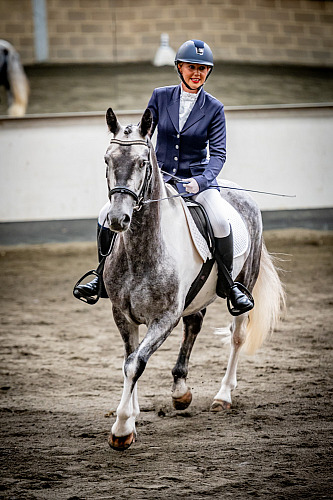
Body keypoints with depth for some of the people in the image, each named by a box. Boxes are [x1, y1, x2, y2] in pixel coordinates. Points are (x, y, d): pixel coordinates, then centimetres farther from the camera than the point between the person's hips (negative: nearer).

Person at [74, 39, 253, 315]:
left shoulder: (214, 108, -2)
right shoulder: (161, 96, 3)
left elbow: (218, 153, -6)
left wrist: (202, 180, -23)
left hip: (197, 180, -2)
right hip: (159, 177, 2)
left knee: (220, 221, -32)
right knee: (108, 214, -12)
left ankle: (228, 284, -11)